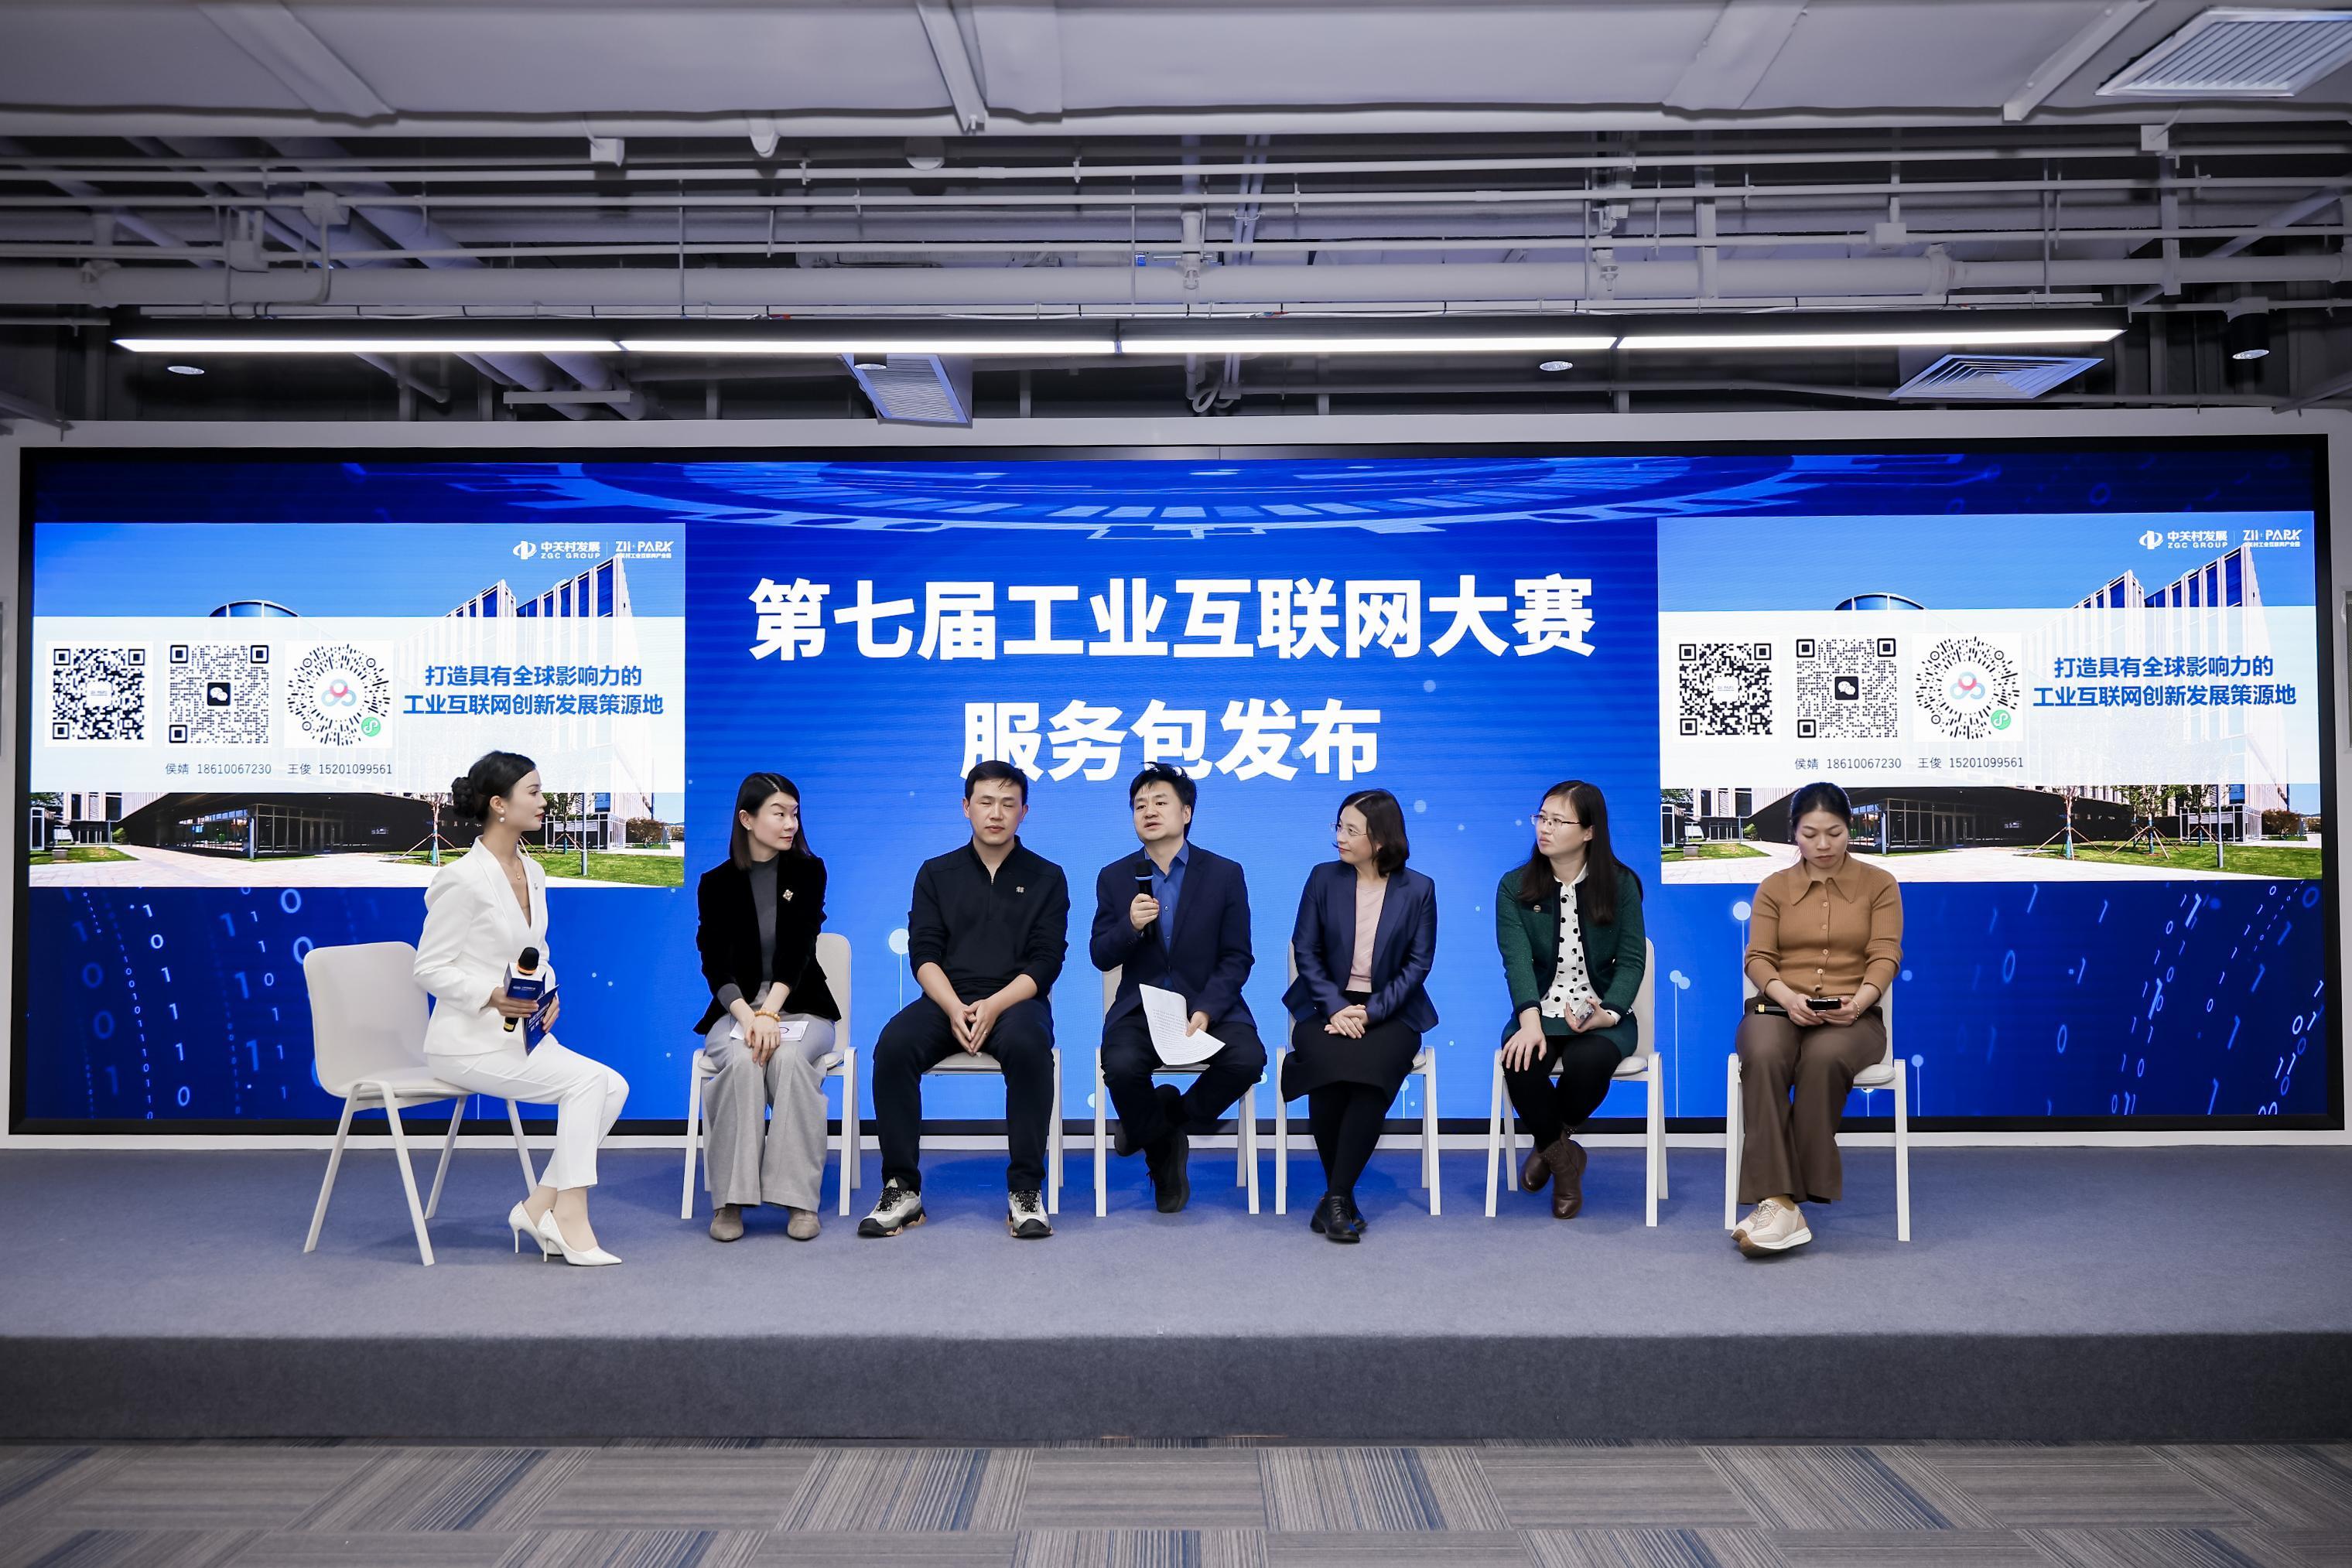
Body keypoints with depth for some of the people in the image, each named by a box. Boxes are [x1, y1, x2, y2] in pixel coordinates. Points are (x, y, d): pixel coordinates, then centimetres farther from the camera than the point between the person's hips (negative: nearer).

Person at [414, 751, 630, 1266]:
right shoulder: (463, 878, -14)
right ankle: (569, 1218, -14)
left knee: (614, 1087, -10)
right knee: (588, 1080, -22)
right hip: (469, 1041, -8)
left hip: (522, 1033, 8)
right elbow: (430, 969, -12)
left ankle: (540, 1206, -3)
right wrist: (492, 996, -25)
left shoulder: (532, 872, 11)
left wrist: (549, 993, -2)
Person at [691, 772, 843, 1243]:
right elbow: (715, 964, -6)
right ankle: (729, 1200, -26)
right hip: (736, 1010, 0)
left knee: (788, 1057, -32)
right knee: (741, 1059, -32)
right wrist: (748, 1018, -24)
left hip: (800, 1007, 0)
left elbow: (799, 951, -9)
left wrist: (770, 1014, -24)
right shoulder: (716, 884, 4)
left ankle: (800, 1199, -29)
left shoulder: (808, 872, 4)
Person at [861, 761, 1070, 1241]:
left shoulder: (1047, 878, 11)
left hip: (1016, 1000, -1)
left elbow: (1045, 962, 1)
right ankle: (902, 1188, -18)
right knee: (893, 1046, -29)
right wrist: (954, 1008, -15)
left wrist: (994, 1006, -16)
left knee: (1028, 1045, -36)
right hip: (947, 1000, 2)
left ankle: (1025, 1191, -27)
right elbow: (923, 954, 5)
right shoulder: (937, 874, 15)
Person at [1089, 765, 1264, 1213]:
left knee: (1247, 1059, -29)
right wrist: (1130, 926, -19)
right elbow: (1101, 958, 4)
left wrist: (1204, 1013, -17)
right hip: (1140, 1007, 1)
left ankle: (1168, 1120, 2)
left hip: (1209, 1006, 0)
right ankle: (1163, 1151, 3)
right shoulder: (1114, 878, 6)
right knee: (1121, 1065, -30)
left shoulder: (1225, 874, 1)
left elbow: (1236, 958, -1)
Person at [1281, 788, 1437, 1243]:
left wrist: (1371, 1012, -14)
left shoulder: (1418, 889, 1)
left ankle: (1337, 1196, -21)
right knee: (1329, 1072, -30)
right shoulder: (1323, 878, 4)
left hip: (1389, 1012, -1)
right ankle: (1343, 1195, -11)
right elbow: (1305, 950, 2)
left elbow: (1418, 963, -2)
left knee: (1371, 1073, -32)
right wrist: (1337, 1008, -13)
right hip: (1327, 1006, 1)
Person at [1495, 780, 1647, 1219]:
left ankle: (1551, 1144, 1)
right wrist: (1530, 1020, -29)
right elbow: (1517, 958, -11)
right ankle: (1562, 1158, -1)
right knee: (1521, 1063, -32)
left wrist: (1608, 1014, -21)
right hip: (1539, 1010, 1)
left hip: (1603, 1013, 0)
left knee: (1589, 1061, -34)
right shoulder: (1515, 886, 2)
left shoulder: (1620, 884, 3)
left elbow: (1631, 960, -1)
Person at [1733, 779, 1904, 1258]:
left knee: (1823, 1059, -38)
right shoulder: (1774, 886, 13)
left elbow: (1885, 956, 1)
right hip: (1779, 1007, 1)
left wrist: (1859, 1001, -20)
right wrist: (1788, 997, -17)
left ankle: (1796, 1193, -31)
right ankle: (1780, 1204, -41)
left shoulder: (1879, 884, 11)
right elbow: (1758, 958, 4)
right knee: (1763, 1058, -36)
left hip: (1851, 1016, -1)